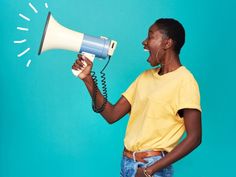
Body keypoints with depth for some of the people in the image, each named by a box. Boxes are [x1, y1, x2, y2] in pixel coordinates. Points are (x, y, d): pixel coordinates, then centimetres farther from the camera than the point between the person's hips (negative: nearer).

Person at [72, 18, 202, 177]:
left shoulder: (184, 80, -11)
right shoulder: (145, 77, 10)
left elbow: (194, 137, -16)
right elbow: (112, 115, 6)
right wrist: (88, 79, -2)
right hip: (126, 163, 6)